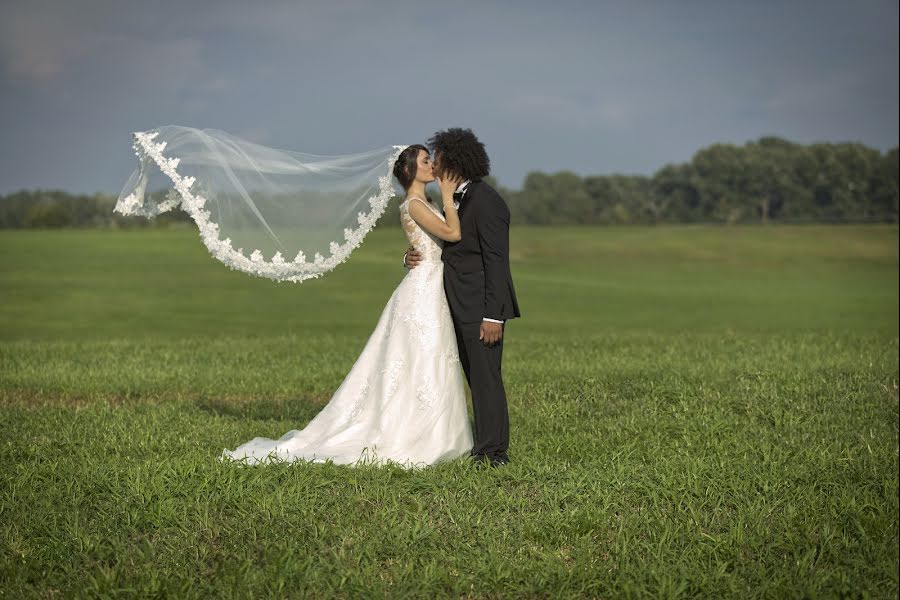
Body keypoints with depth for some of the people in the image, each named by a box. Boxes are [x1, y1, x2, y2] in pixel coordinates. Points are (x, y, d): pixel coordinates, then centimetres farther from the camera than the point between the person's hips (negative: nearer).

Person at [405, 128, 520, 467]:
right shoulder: (459, 200, 15)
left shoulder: (486, 201, -14)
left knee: (486, 377, -6)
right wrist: (415, 257, 3)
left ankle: (493, 452, -2)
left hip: (481, 308, -10)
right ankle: (487, 446, 18)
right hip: (462, 309, 10)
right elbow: (450, 249, 23)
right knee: (477, 378, 12)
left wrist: (492, 315, -21)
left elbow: (497, 261, -18)